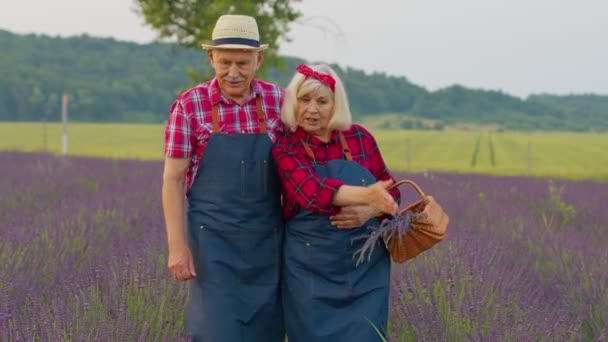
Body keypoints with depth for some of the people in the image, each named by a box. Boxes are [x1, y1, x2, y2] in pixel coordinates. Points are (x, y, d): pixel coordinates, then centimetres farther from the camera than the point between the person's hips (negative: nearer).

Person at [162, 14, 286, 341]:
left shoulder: (278, 101, 2)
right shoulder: (188, 106, -6)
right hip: (213, 240, -3)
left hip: (266, 240, 3)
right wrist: (177, 246, -10)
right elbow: (172, 179, -5)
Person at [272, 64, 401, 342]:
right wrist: (364, 195, -41)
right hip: (312, 270, -2)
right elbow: (312, 191, -25)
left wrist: (369, 211, -12)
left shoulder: (360, 138, 3)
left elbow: (390, 192, 10)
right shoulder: (285, 148, -6)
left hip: (366, 268, 2)